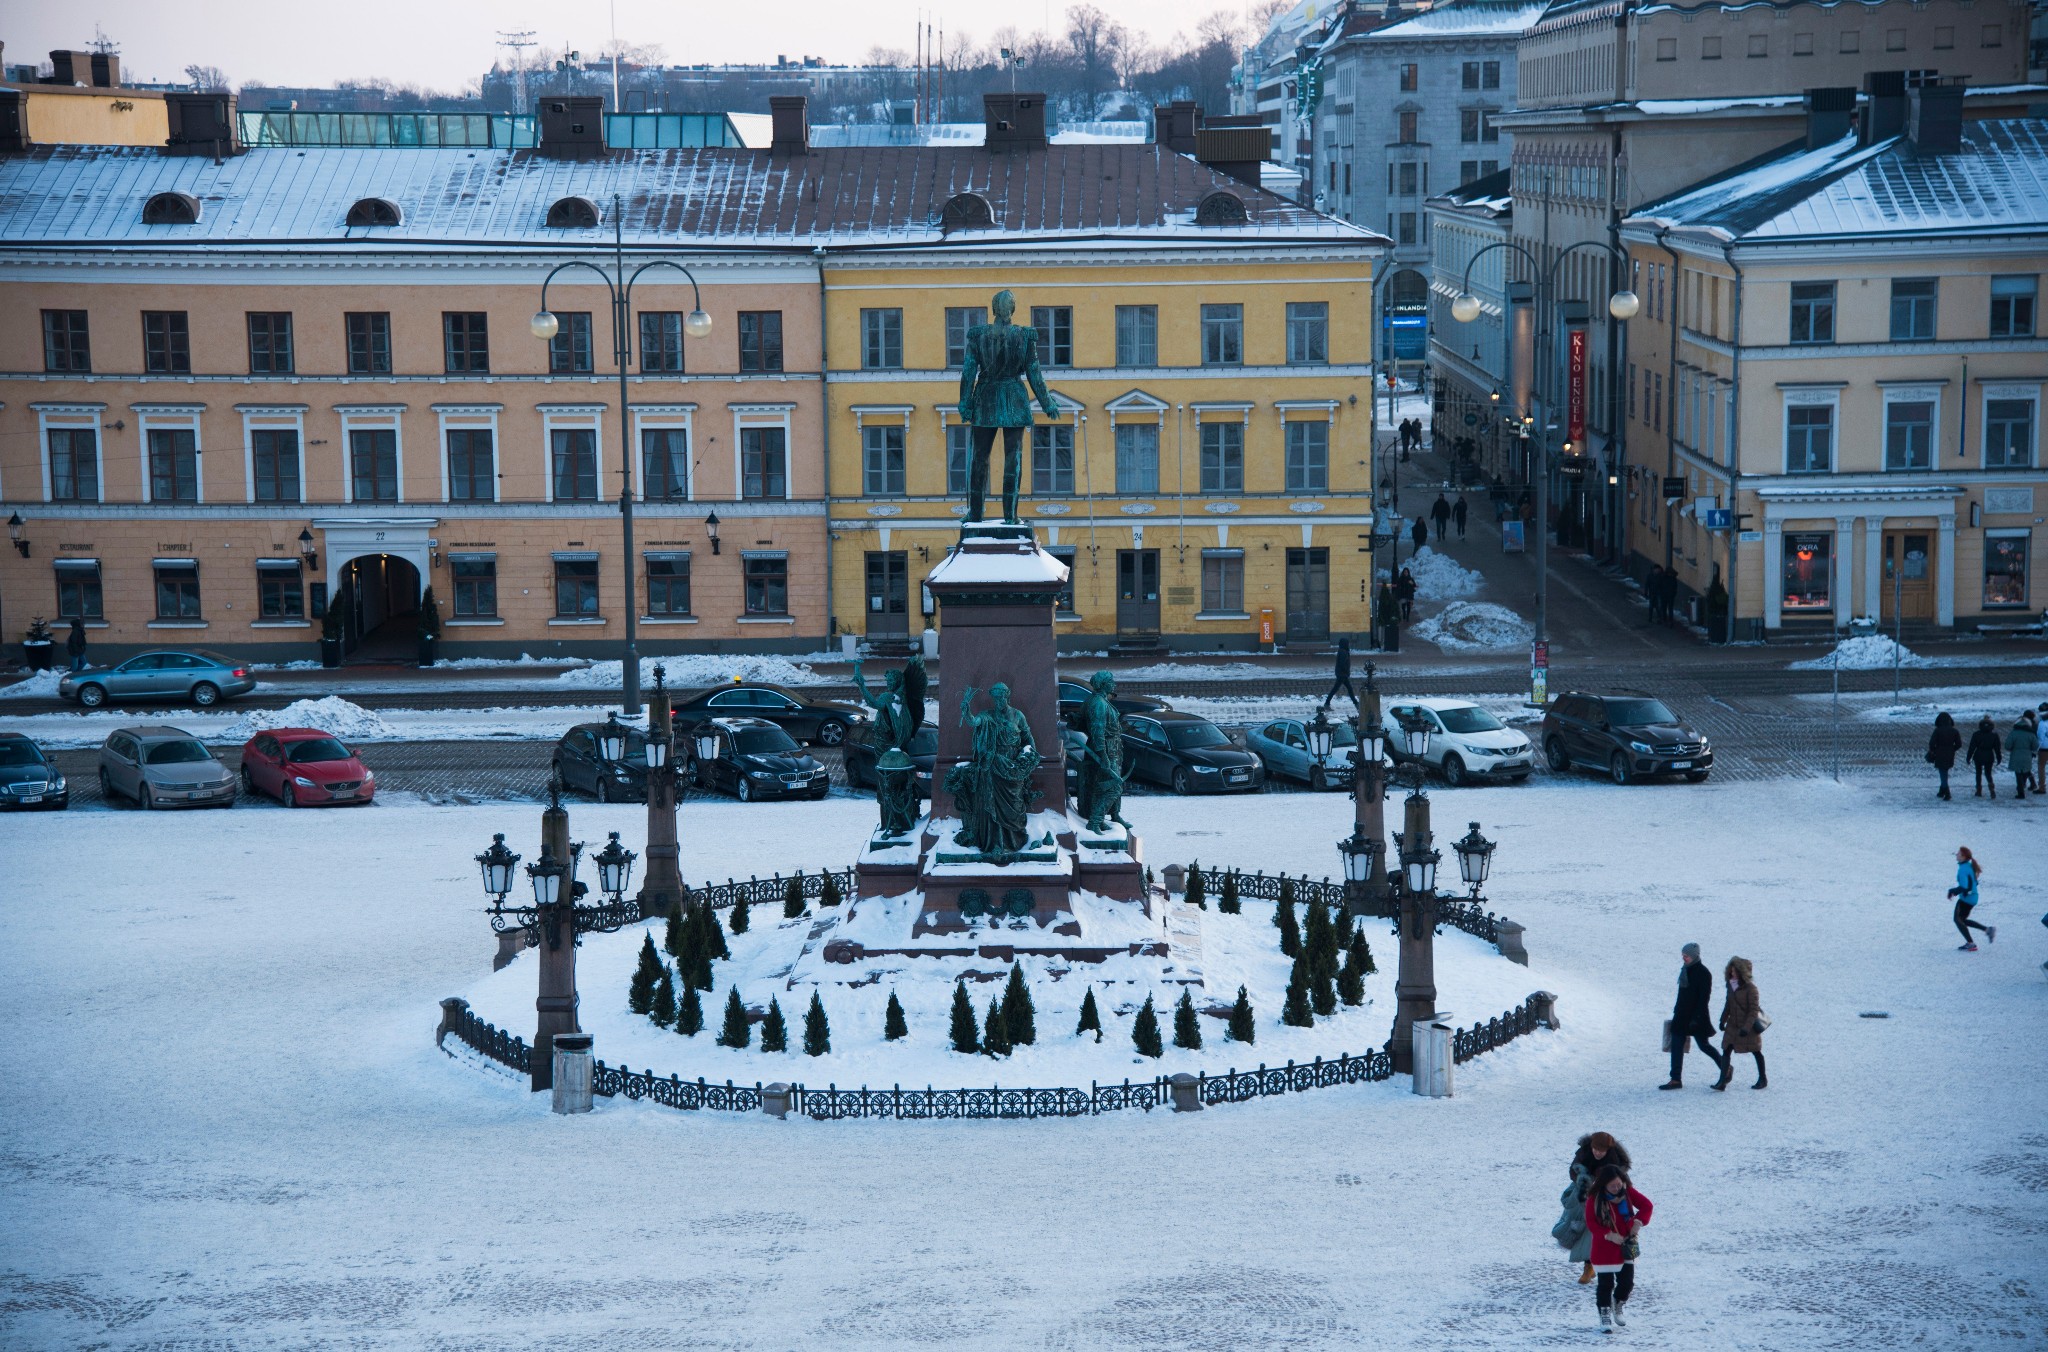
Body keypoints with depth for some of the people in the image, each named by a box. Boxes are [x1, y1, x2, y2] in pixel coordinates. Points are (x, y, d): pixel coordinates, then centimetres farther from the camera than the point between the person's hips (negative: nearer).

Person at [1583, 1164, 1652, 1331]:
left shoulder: (1628, 1192, -6)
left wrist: (1639, 1221, -16)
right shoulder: (1595, 1199, -15)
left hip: (1626, 1245, 3)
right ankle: (1605, 1312, 11)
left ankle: (1619, 1302, 31)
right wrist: (1609, 1235, -25)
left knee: (1627, 1281, 4)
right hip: (1604, 1248, -3)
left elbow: (1646, 1205, 1)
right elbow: (1591, 1223, -16)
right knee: (1606, 1283, -3)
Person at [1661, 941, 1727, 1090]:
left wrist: (1696, 1018, -22)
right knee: (1676, 1046, 1)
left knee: (1704, 1045, 4)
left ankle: (1725, 1068, 27)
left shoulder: (1703, 973, -14)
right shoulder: (1685, 970, 9)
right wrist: (1677, 1010, 19)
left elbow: (1704, 998, -18)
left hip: (1697, 1016, -8)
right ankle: (1676, 1079, 1)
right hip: (1682, 1016, 8)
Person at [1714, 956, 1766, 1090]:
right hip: (1733, 1025, 6)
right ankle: (1722, 1081, -9)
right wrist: (1723, 1020, 16)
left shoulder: (1750, 988, -17)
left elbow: (1754, 1010, -18)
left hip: (1749, 1025, -6)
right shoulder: (1731, 985, 3)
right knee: (1726, 1050, -6)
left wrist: (1746, 1027, -25)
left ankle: (1763, 1079, 28)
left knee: (1756, 1051, 11)